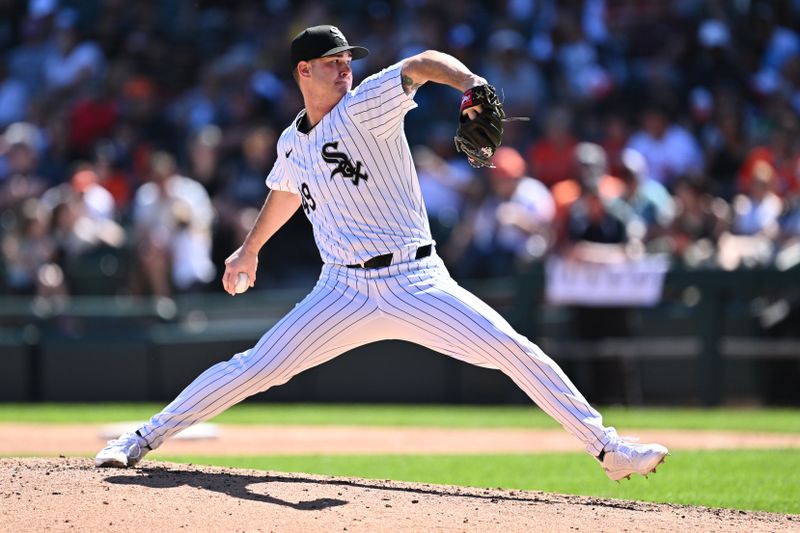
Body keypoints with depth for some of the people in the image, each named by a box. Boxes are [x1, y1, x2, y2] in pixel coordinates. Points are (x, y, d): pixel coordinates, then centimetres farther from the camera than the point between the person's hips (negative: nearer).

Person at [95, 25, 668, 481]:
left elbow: (422, 64, -23)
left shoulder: (364, 107, -6)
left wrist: (472, 85, -43)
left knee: (512, 347, -17)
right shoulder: (293, 143, 10)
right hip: (344, 292, 3)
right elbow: (285, 193, 32)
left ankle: (607, 448, -12)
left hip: (417, 283, -3)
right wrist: (250, 249, 45)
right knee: (254, 368, -2)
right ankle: (143, 439, 11)